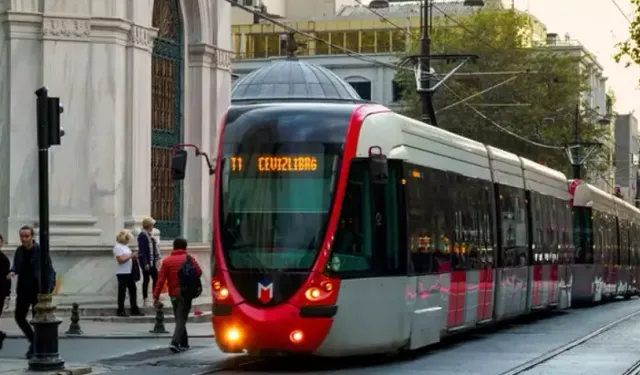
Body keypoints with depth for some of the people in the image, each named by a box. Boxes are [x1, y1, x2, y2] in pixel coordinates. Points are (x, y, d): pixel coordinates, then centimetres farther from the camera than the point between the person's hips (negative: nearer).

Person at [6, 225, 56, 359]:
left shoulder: (41, 251, -13)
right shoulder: (19, 251, 4)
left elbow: (50, 271, -13)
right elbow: (16, 265, 14)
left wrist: (48, 290, -24)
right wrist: (13, 271, -11)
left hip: (37, 290, -6)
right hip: (23, 290, 6)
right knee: (19, 317, 8)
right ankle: (33, 341, 28)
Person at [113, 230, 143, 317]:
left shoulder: (125, 247, 17)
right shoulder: (117, 247, -10)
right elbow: (120, 260, -19)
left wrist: (133, 257, 9)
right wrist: (130, 256, -17)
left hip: (129, 272, 9)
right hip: (122, 273, -9)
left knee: (133, 290, 9)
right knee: (122, 291, -2)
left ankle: (134, 309, 15)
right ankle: (121, 311, 3)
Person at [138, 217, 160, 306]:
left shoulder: (150, 235, 12)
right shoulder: (142, 235, -15)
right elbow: (142, 251, -20)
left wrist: (157, 259, 12)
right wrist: (145, 263, -23)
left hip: (152, 261, 9)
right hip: (147, 262, -8)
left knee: (155, 278, 8)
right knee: (146, 279, 0)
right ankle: (145, 299, 8)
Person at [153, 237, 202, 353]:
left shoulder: (166, 261, 1)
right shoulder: (189, 259, -5)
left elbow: (161, 279, -5)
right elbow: (199, 272, -8)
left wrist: (156, 296, -6)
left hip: (173, 294, 3)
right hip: (185, 294, -3)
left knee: (179, 318, 18)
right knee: (181, 319, -4)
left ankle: (184, 343, 24)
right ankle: (175, 342, -22)